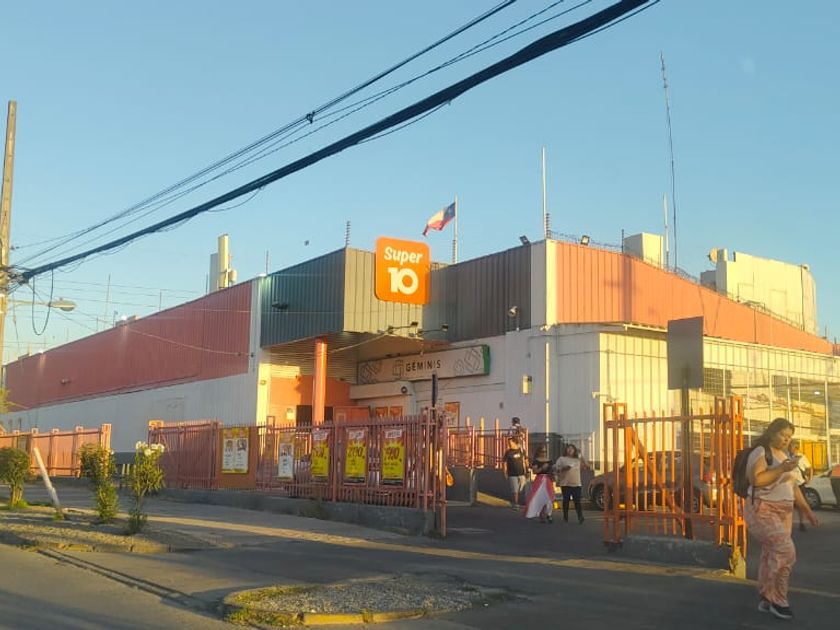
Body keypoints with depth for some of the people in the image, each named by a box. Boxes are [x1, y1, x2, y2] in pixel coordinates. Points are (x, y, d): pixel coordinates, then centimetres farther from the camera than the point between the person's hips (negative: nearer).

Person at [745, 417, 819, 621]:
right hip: (762, 510, -8)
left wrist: (807, 510, 16)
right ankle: (777, 599, -8)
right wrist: (781, 469, -26)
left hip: (783, 512, 8)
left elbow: (792, 486, 20)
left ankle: (767, 600, 12)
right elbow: (756, 480, -24)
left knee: (772, 555, 6)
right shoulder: (760, 453, -11)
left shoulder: (784, 456, 15)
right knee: (785, 551, -18)